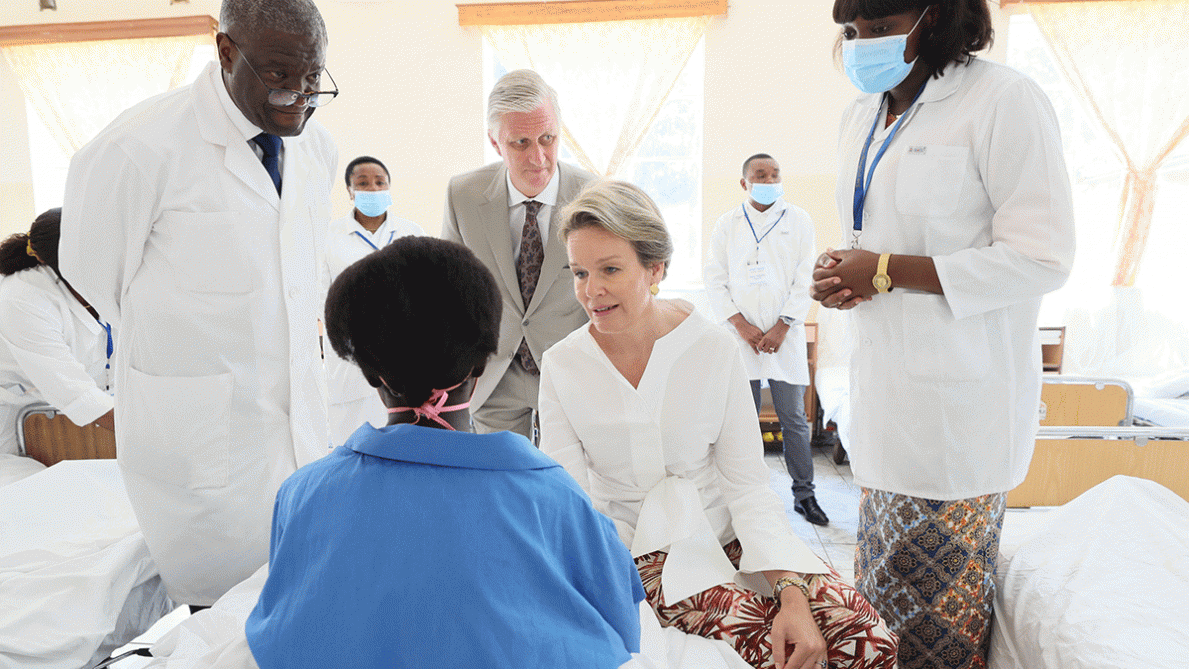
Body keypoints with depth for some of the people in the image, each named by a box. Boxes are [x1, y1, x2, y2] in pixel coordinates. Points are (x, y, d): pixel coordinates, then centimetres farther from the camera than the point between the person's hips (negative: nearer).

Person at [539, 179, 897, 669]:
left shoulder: (714, 348, -8)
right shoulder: (561, 366, -6)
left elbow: (746, 483, -7)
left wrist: (792, 593, -19)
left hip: (727, 534, 1)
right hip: (641, 551, -1)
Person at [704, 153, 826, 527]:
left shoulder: (799, 221, 7)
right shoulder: (727, 224, 8)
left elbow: (805, 280, 1)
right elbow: (714, 278, 3)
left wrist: (781, 327, -8)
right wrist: (742, 325, -7)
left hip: (785, 335, 0)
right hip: (740, 334, 1)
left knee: (794, 419, 3)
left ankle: (804, 495, 15)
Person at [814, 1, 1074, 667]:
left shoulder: (1005, 100, -11)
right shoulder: (862, 115, 14)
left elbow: (1042, 258, -16)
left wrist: (886, 271, -17)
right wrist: (845, 275, 1)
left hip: (960, 393, -7)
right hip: (888, 380, 7)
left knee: (942, 582, 3)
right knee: (885, 573, 14)